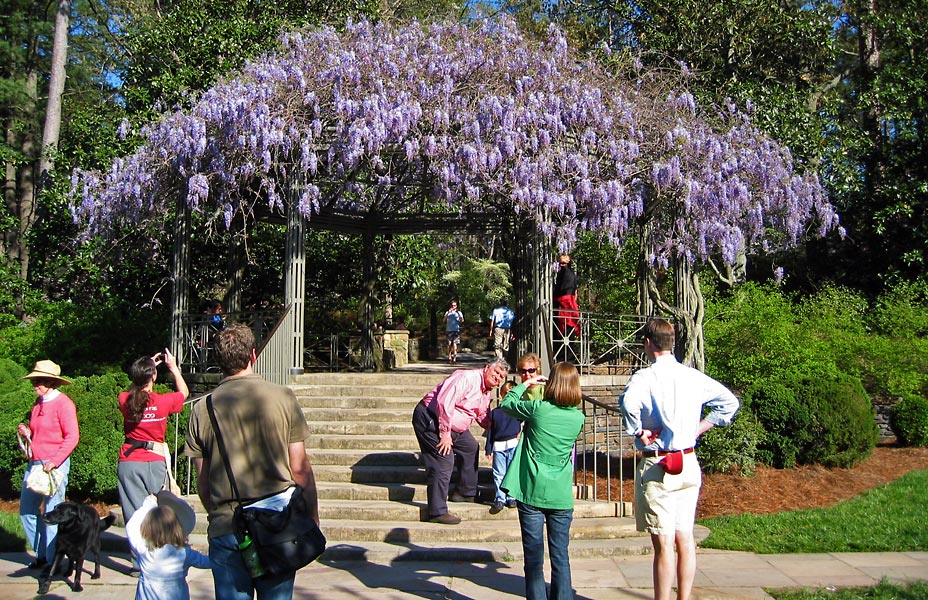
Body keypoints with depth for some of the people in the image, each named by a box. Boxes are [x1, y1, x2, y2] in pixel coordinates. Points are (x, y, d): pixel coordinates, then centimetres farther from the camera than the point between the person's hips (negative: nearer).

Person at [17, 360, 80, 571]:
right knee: (27, 510, 11)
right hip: (35, 464, 8)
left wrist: (55, 461, -22)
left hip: (55, 465, -8)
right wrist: (26, 433, 3)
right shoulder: (39, 403, 14)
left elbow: (72, 436, -16)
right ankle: (41, 554, 24)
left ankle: (54, 560, 6)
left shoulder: (63, 403, -10)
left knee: (52, 514, -4)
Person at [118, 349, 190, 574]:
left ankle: (139, 562, 5)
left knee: (134, 513, 4)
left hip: (128, 463, 2)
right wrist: (173, 367, 18)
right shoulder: (162, 402, -10)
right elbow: (184, 392, 11)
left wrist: (147, 366, 24)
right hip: (155, 461, -2)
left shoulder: (125, 400, -4)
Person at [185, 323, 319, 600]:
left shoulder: (202, 410, -1)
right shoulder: (283, 397, -5)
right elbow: (300, 468, -4)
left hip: (225, 529, 1)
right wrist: (312, 516, 7)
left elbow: (203, 483, 6)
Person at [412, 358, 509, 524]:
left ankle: (466, 493, 35)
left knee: (470, 448, 21)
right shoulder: (466, 378, -21)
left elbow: (483, 417, 20)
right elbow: (444, 402, -30)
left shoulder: (487, 392, 11)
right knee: (444, 461, -17)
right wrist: (445, 433, -26)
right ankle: (437, 512, -14)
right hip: (430, 418, -11)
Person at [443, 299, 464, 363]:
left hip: (456, 330, -1)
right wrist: (448, 312, -12)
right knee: (449, 344, -3)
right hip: (449, 330, 1)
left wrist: (458, 312, -11)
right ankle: (449, 357, 3)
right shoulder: (447, 312, 14)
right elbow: (444, 320, -1)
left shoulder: (459, 313, 13)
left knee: (455, 344, -12)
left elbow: (462, 321, -2)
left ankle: (454, 357, -13)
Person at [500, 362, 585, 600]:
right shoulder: (578, 418, -3)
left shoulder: (537, 408, -13)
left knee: (534, 556, 7)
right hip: (561, 496, 2)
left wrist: (526, 384, 17)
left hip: (531, 493, -2)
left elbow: (506, 403, 3)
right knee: (560, 556, 11)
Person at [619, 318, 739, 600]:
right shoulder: (693, 376, 5)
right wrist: (698, 429, 11)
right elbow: (729, 402, 14)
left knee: (663, 543, -1)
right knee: (685, 539, 13)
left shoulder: (645, 377, -13)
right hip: (689, 464, 6)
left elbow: (628, 403, -34)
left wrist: (638, 431, -17)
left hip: (657, 466, -6)